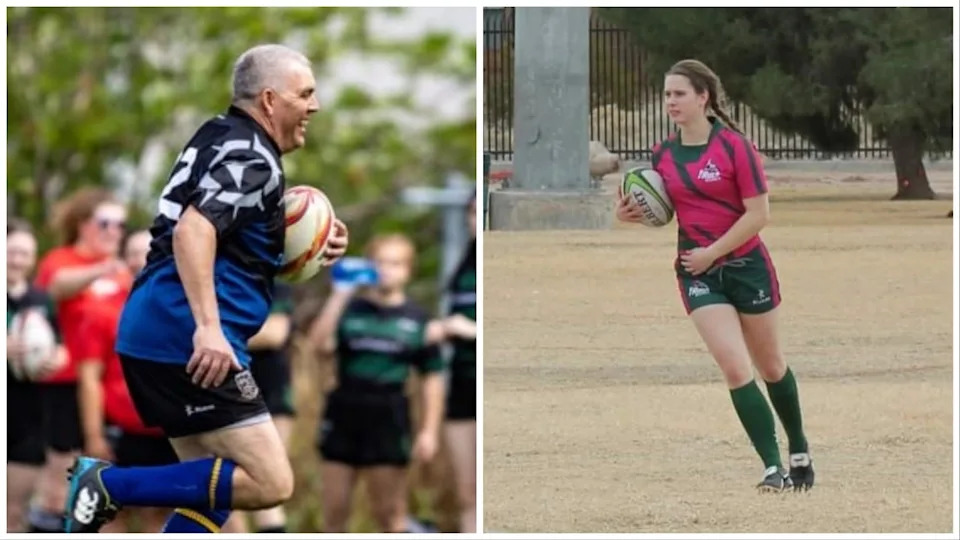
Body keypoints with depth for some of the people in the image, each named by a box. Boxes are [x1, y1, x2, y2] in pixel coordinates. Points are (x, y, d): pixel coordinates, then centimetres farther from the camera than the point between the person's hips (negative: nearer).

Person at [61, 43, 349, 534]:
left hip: (149, 335, 10)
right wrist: (208, 328, -33)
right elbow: (192, 230, -25)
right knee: (270, 483, -12)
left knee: (216, 489, 15)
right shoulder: (252, 158, -9)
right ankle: (110, 484, -12)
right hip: (187, 343, -10)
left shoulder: (221, 138, 19)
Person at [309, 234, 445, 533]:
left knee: (390, 514, 3)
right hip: (344, 412, 1)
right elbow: (320, 341, -14)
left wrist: (429, 430, -2)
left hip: (389, 418, -1)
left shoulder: (417, 319, 4)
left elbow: (432, 377, 4)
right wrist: (340, 294, -14)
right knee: (334, 511, 6)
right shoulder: (349, 309, 4)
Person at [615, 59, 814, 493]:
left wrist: (712, 252, -17)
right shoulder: (663, 155, 2)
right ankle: (773, 468, -9)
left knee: (771, 366, 13)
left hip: (746, 266, -3)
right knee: (735, 368, -12)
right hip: (699, 274, 3)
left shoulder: (733, 146, -13)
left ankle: (799, 453, 33)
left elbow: (758, 213, -14)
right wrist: (631, 213, -7)